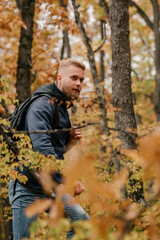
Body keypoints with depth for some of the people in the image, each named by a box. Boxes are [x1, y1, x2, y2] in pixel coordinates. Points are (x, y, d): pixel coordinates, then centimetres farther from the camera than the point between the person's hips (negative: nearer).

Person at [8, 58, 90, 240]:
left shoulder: (62, 109, 16)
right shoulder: (43, 104, -14)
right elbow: (41, 146, -28)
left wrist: (70, 141, 3)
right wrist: (65, 178, -32)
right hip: (28, 186, -9)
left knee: (83, 222, -2)